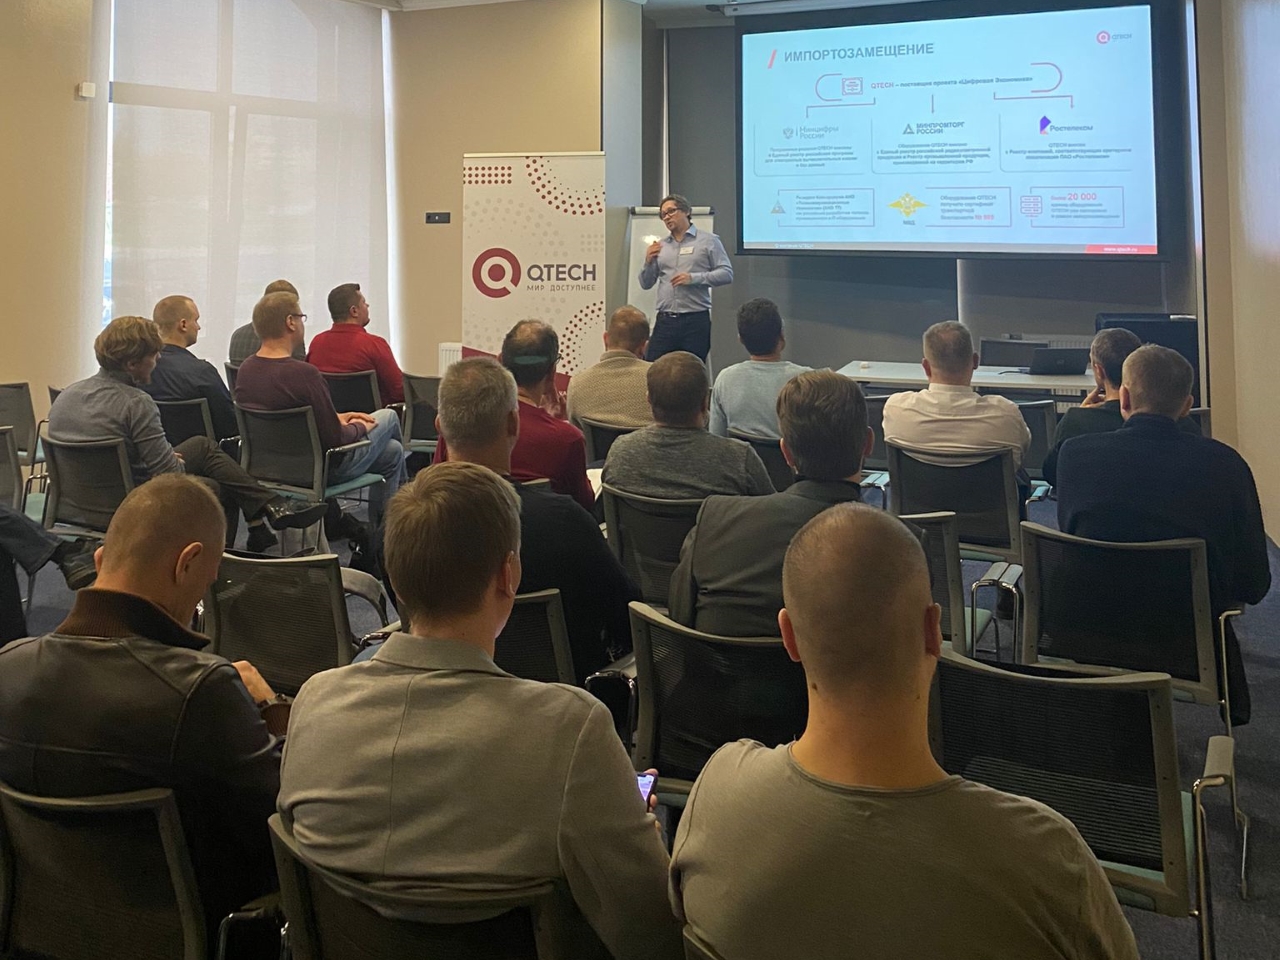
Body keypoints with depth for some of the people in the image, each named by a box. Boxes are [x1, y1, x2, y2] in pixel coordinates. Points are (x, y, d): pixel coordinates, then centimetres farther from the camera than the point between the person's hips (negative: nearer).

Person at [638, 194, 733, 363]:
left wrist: (694, 278, -13)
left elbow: (727, 274, -3)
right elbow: (646, 284, 18)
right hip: (664, 321, 3)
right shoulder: (660, 246, 16)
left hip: (696, 320, -3)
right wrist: (648, 262, -1)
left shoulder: (708, 241, 5)